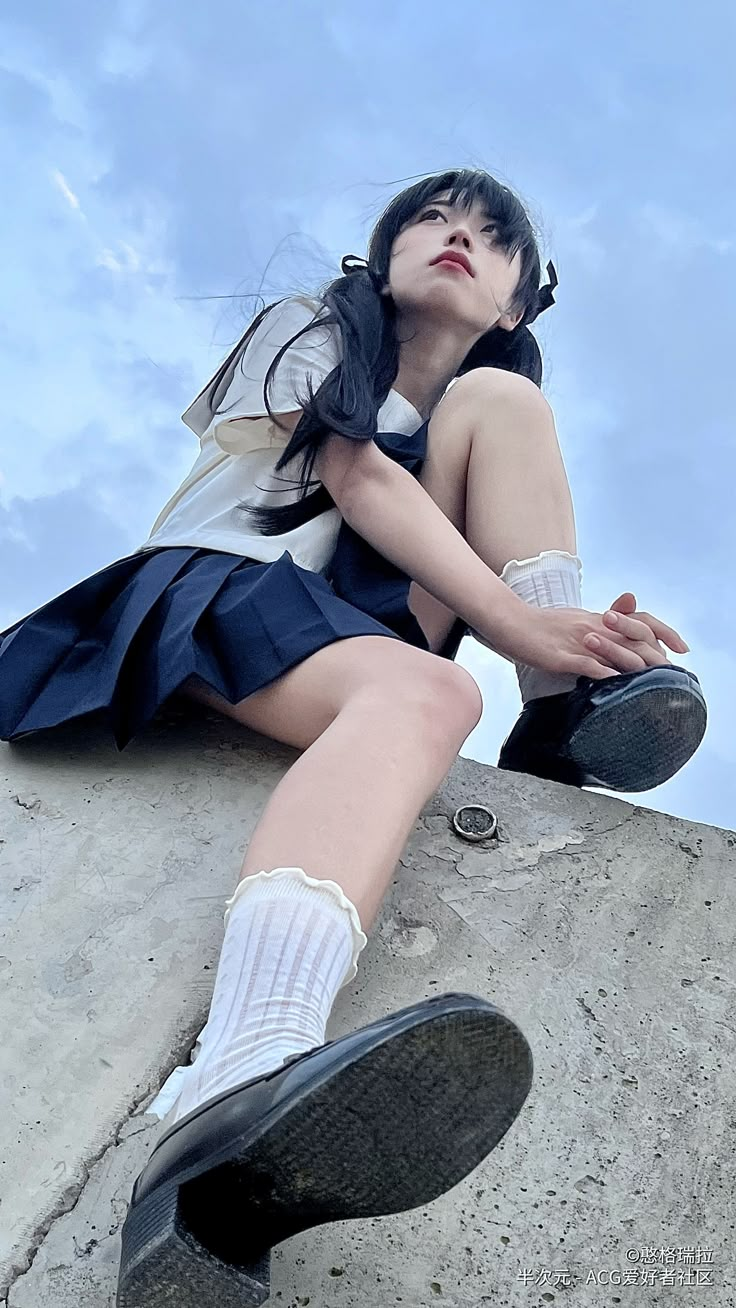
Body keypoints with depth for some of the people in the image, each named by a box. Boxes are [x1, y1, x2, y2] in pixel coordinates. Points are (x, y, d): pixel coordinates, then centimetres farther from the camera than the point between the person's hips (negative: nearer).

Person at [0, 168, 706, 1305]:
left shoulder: (480, 410, 30)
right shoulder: (313, 330, 15)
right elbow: (359, 480, -5)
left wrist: (582, 636, -13)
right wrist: (522, 625, -20)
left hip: (363, 629, 5)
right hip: (220, 585, -4)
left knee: (495, 401, -1)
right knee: (427, 695, -38)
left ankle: (562, 719, -17)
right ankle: (237, 1099, -66)